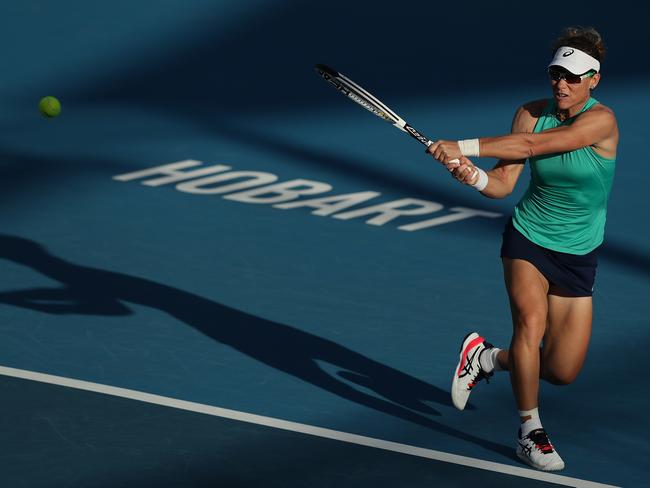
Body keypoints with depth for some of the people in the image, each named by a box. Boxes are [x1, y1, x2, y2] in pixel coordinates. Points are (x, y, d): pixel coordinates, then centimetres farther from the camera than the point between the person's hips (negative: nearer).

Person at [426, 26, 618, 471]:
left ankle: (487, 356, 28)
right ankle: (530, 431, -9)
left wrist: (463, 147, -34)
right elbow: (504, 184, -8)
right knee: (531, 321, -26)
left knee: (562, 371, 0)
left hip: (578, 255, -1)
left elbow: (532, 145, -31)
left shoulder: (602, 121, -20)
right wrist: (474, 176, -31)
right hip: (528, 238, 1)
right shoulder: (531, 113, -7)